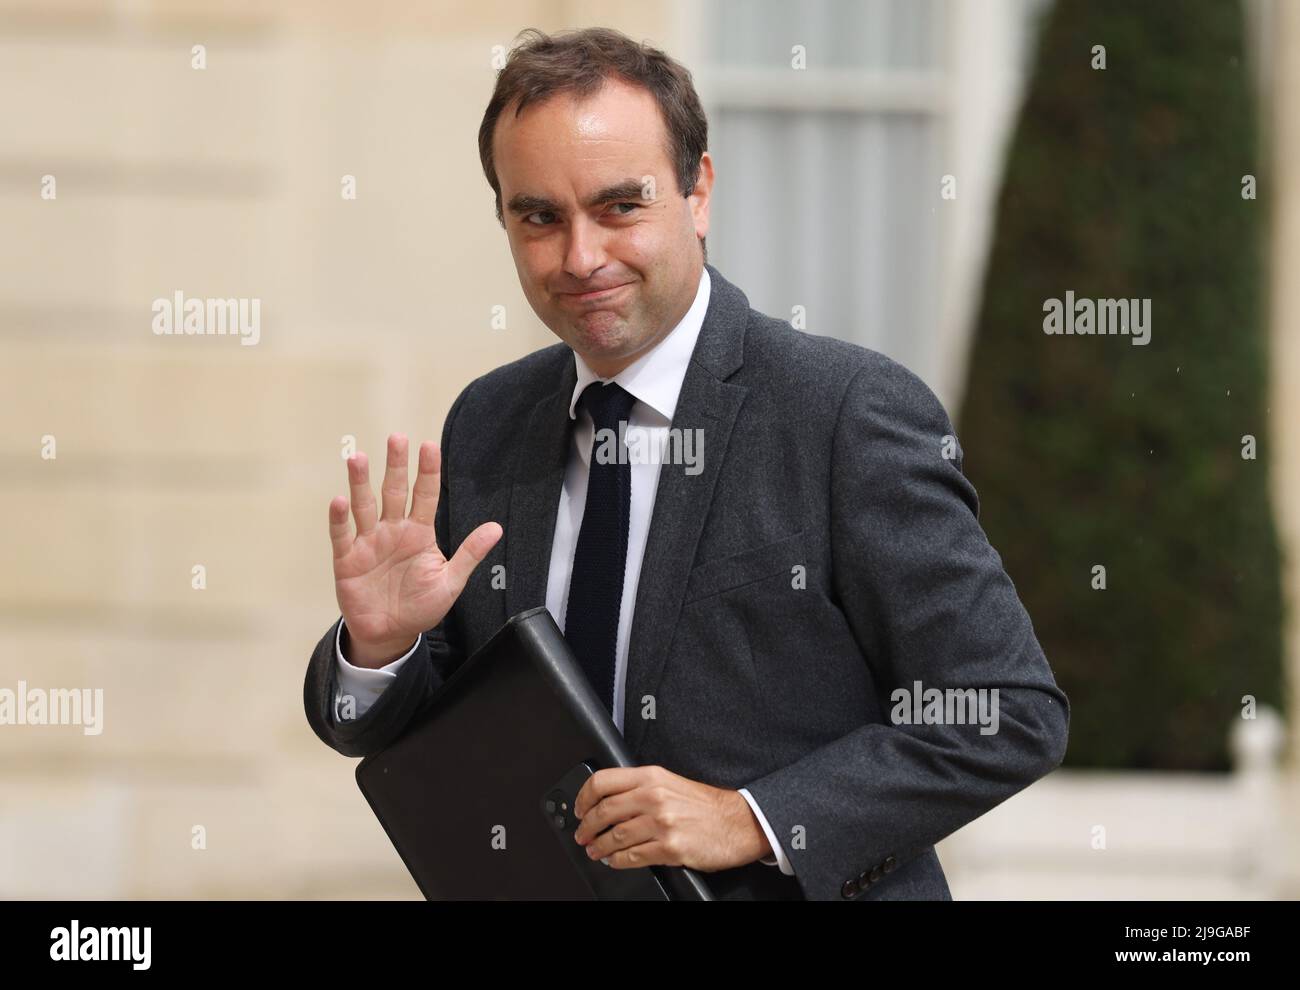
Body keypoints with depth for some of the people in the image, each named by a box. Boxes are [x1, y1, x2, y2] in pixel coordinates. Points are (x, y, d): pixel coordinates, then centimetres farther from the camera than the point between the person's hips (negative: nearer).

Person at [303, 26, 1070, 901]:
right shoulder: (485, 427, 6)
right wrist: (381, 648, -10)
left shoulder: (854, 414, -11)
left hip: (796, 888, -4)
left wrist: (753, 820, -17)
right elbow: (380, 733, 11)